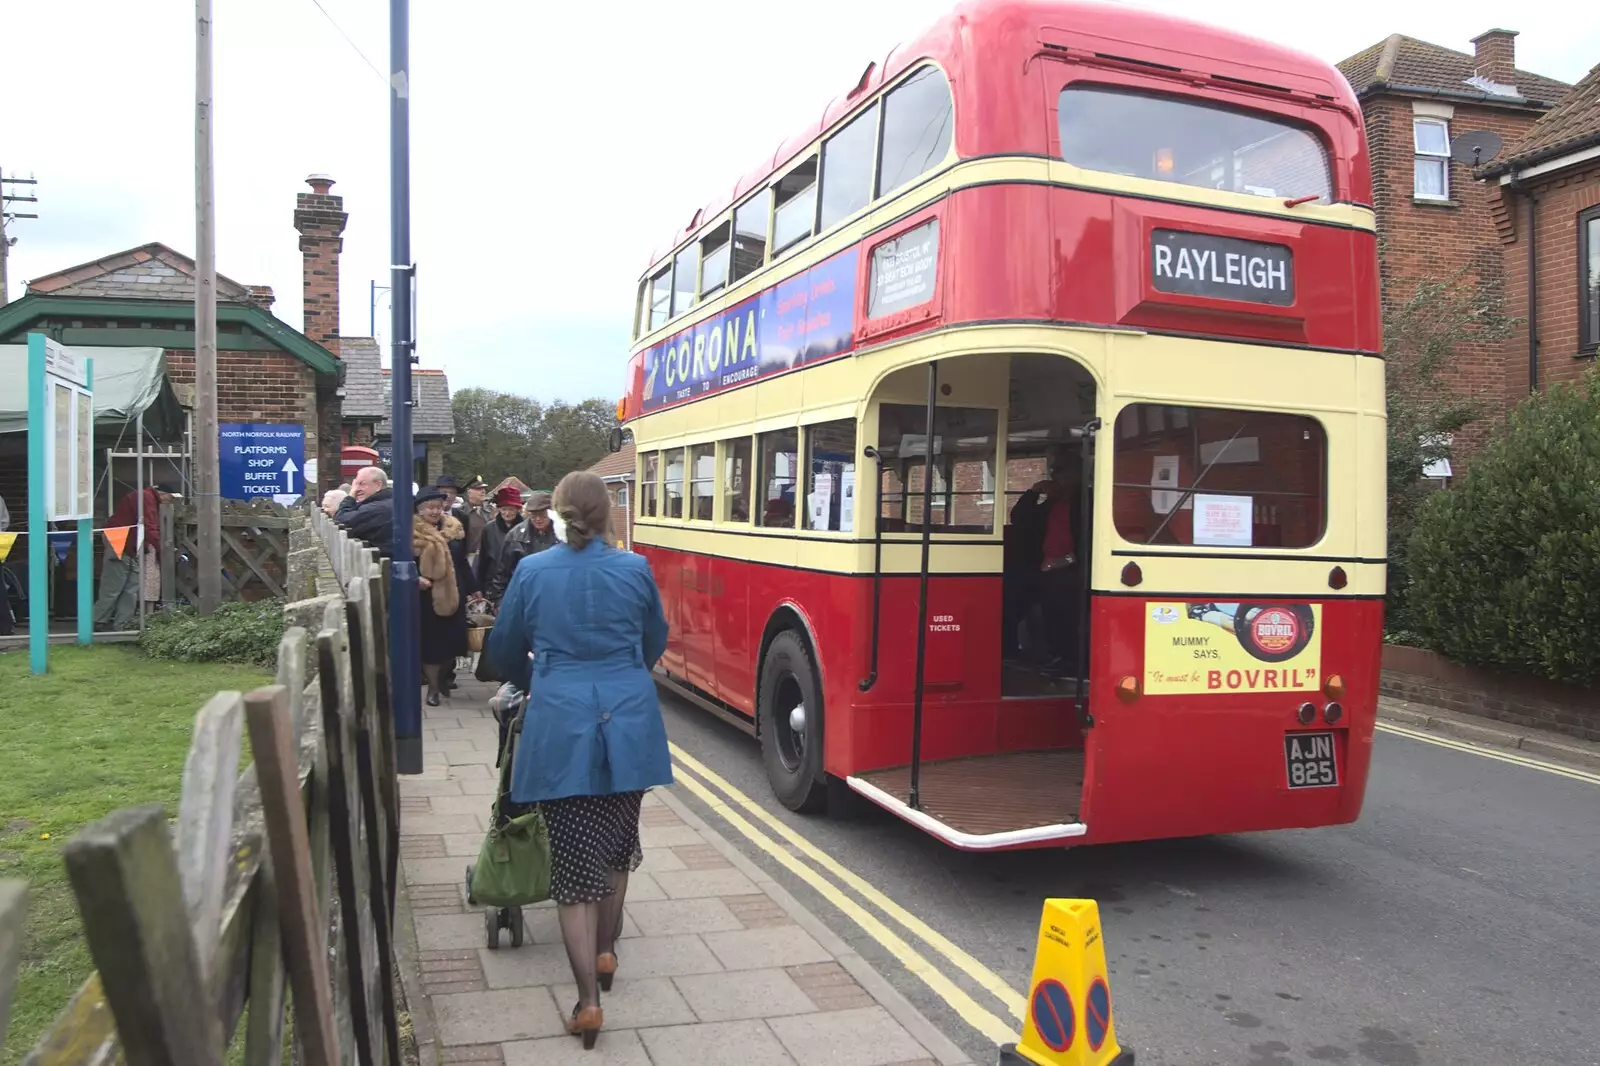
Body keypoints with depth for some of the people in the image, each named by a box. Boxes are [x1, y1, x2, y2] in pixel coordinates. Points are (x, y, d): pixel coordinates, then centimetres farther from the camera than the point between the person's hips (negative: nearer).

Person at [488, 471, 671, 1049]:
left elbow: (504, 648, 10)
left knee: (574, 858, 3)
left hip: (560, 724, -1)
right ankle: (606, 953, 36)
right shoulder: (635, 569, -1)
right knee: (616, 842, 21)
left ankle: (588, 1000, 0)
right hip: (627, 723, 1)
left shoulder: (532, 571, -2)